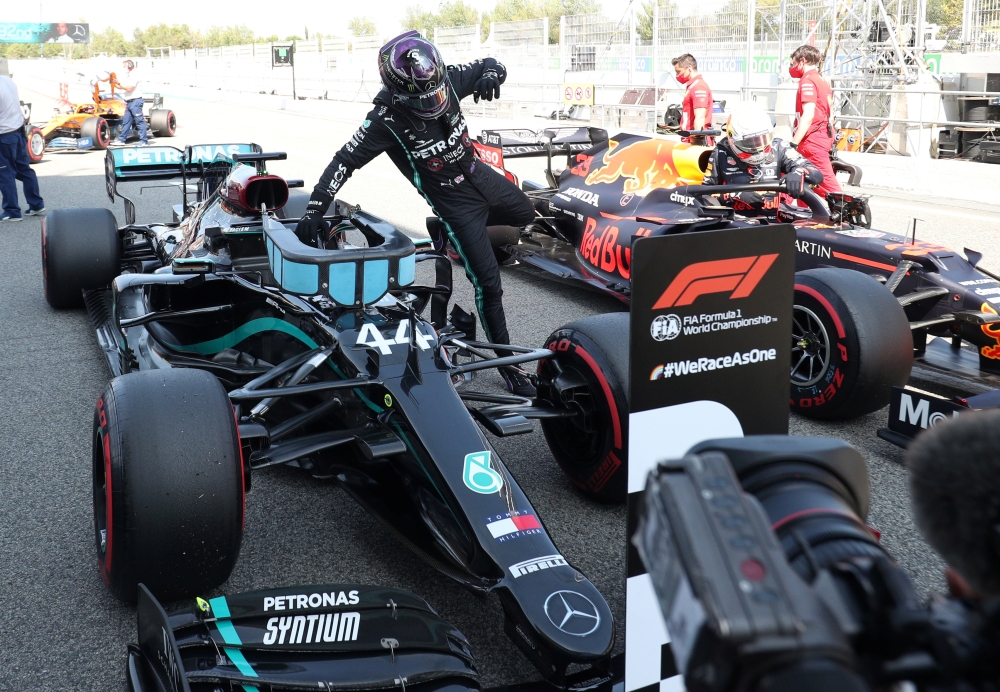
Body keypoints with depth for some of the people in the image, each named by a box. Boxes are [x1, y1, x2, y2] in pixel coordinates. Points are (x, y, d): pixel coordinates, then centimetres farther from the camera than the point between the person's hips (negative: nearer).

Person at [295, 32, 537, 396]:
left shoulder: (445, 79, -17)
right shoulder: (386, 119, -29)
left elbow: (489, 64, -3)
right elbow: (344, 161, -26)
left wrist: (491, 74, -28)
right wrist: (315, 210, -33)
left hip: (480, 174, 7)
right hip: (453, 200, -6)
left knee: (524, 213, 31)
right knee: (488, 282, -6)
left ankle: (448, 232, 39)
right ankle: (507, 363, 7)